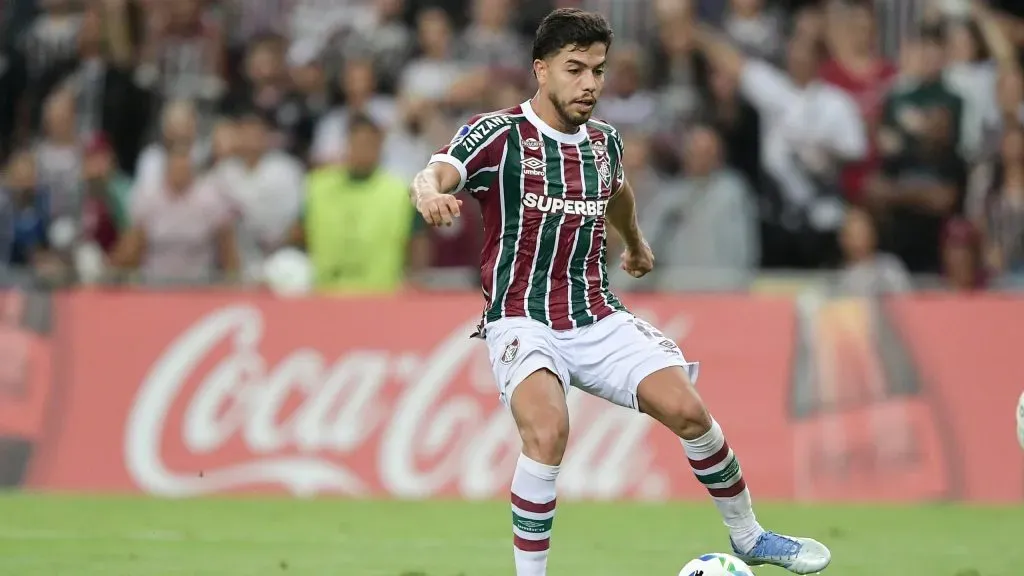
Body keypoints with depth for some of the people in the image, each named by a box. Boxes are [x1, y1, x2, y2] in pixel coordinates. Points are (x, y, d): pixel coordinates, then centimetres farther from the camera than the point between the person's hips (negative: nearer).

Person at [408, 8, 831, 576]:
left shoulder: (603, 141, 8)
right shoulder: (499, 134, -10)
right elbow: (434, 174, -28)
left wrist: (636, 244, 51)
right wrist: (428, 192, -53)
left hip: (598, 320, 5)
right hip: (522, 321, -5)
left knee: (687, 410, -9)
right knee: (548, 431, -32)